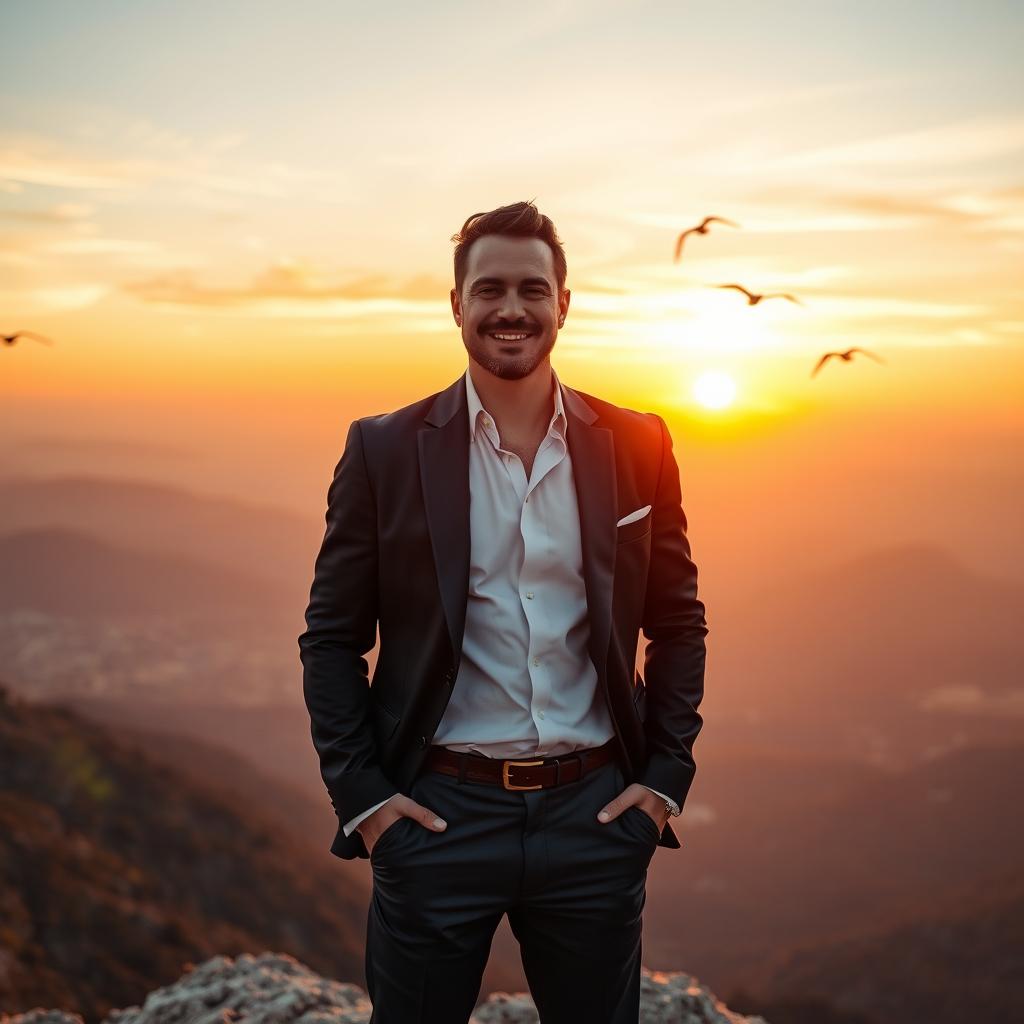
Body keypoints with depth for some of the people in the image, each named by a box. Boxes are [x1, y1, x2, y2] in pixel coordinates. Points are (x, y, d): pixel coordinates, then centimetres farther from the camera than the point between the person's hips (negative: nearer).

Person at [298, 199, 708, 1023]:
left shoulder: (635, 447, 3)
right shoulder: (385, 450, -2)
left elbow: (678, 624, 9)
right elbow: (332, 638, 0)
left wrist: (668, 777, 2)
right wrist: (360, 794, -6)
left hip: (596, 816, 2)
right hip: (435, 814, -1)